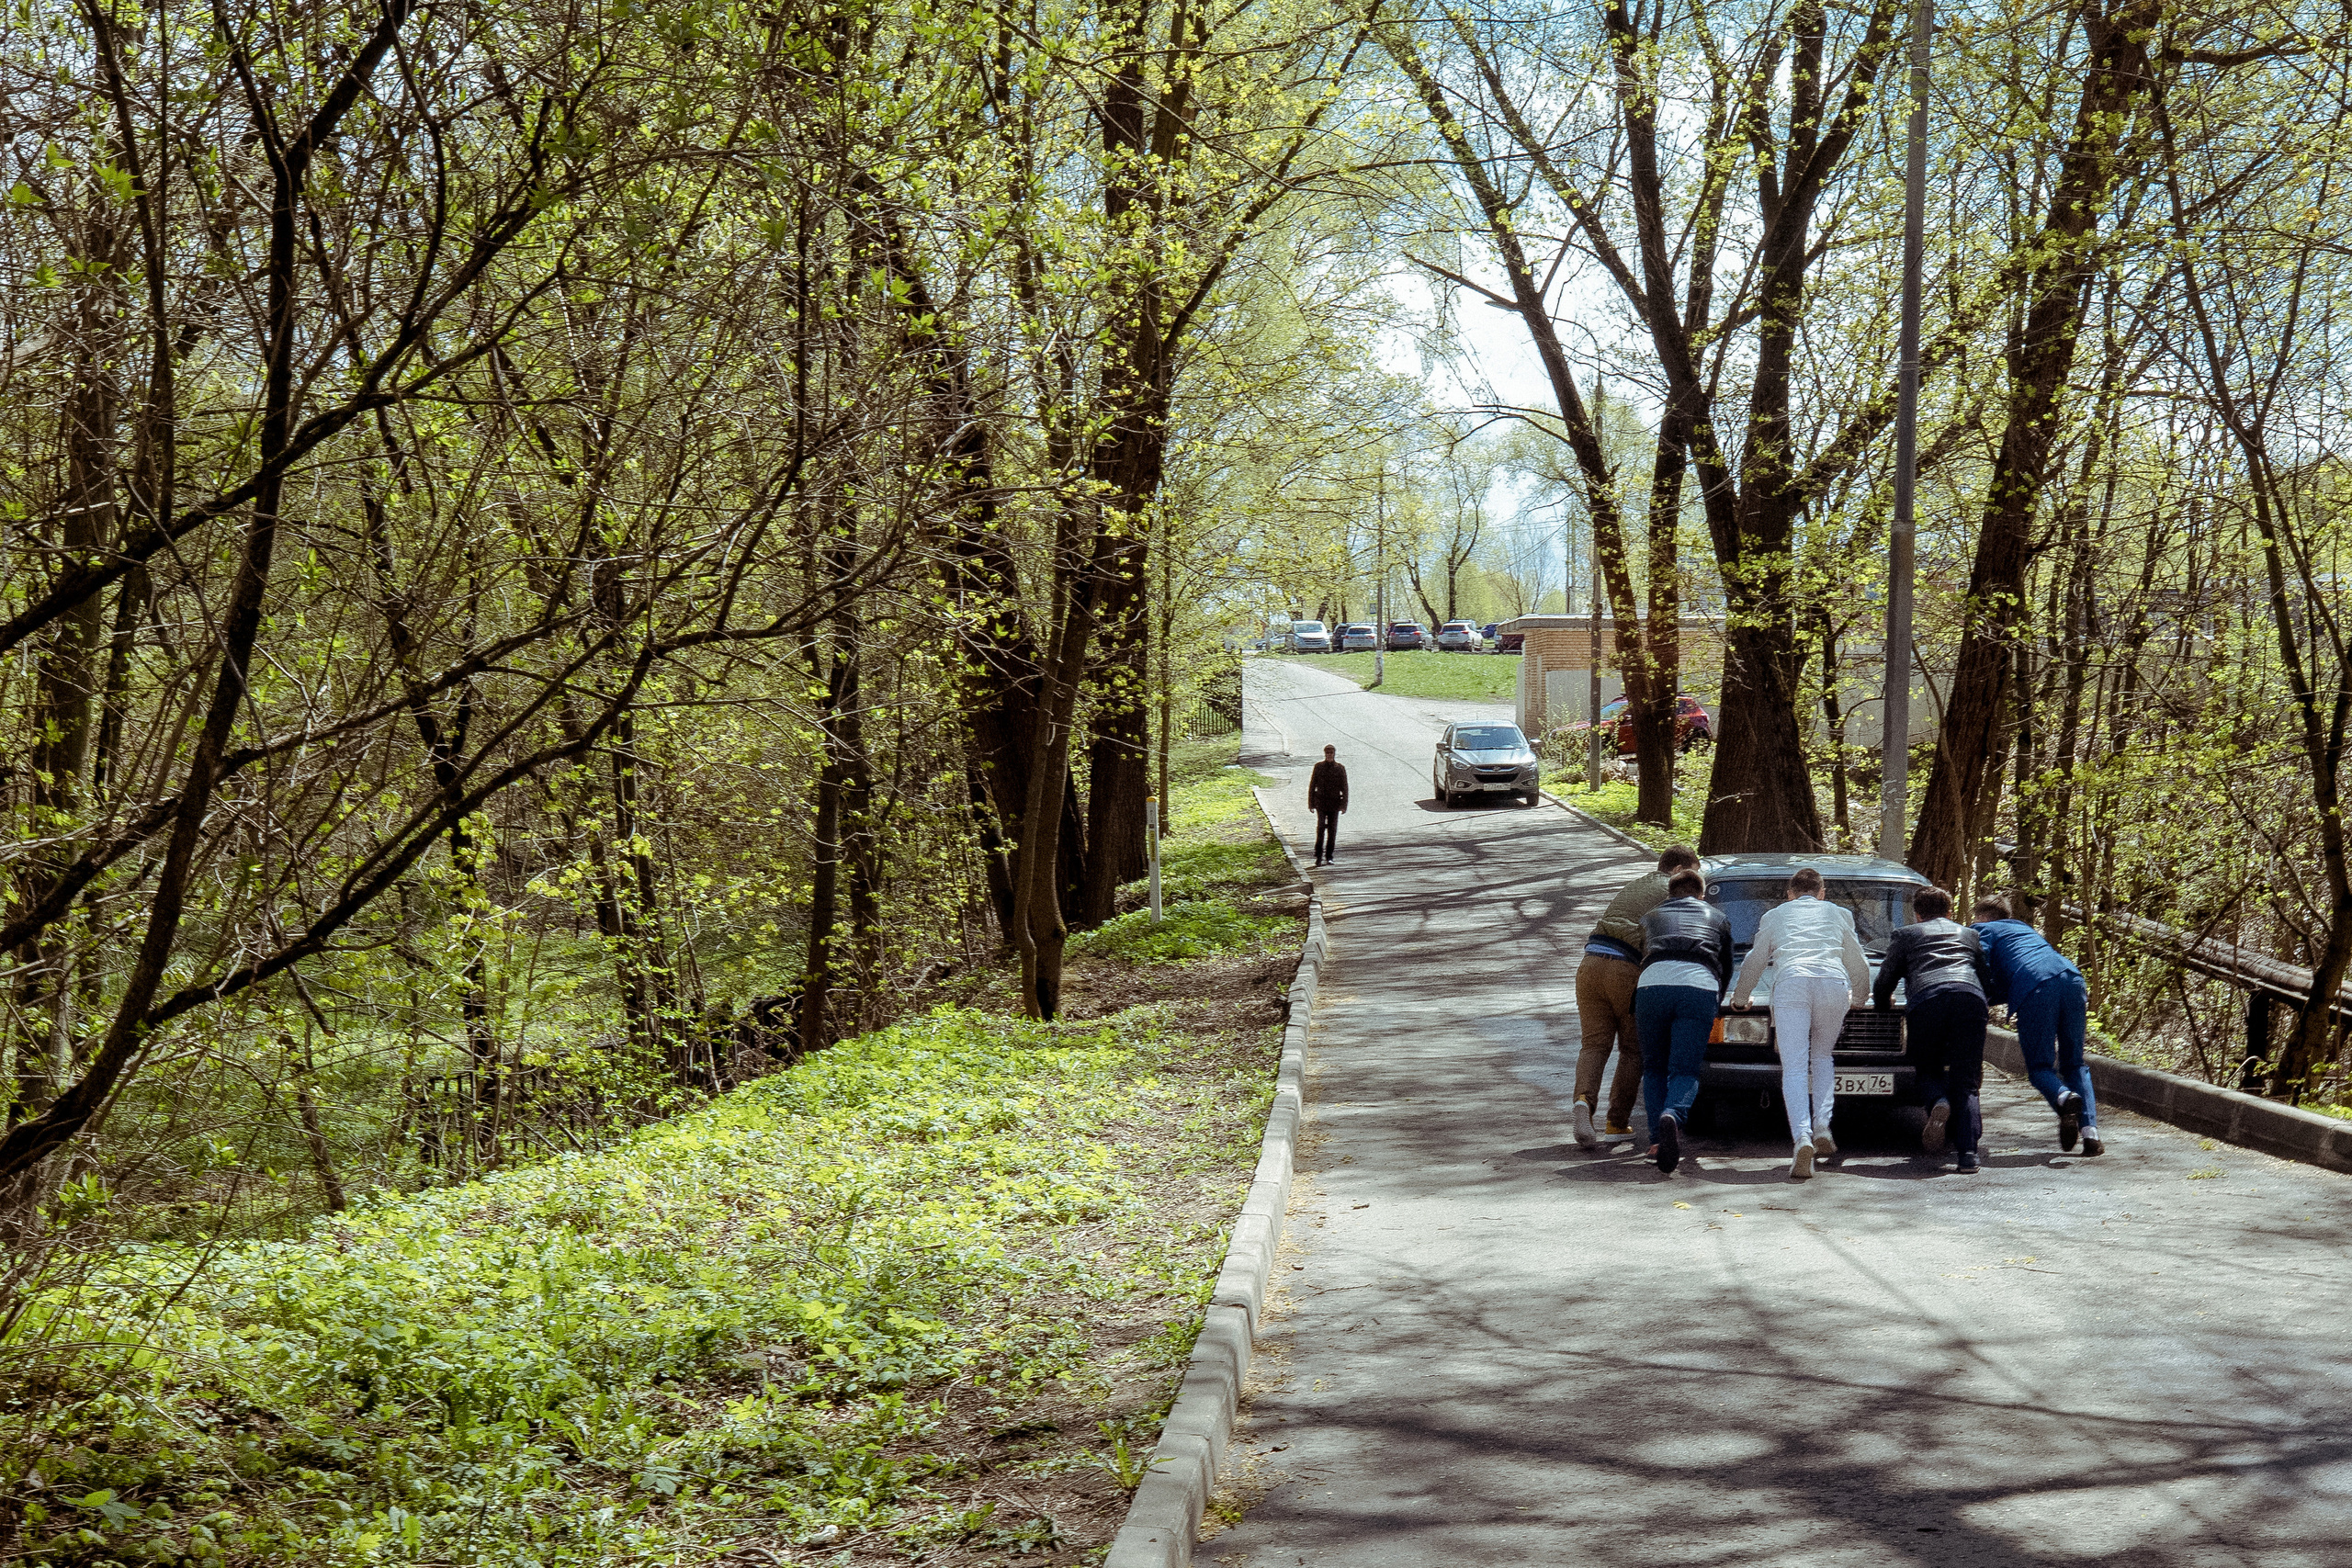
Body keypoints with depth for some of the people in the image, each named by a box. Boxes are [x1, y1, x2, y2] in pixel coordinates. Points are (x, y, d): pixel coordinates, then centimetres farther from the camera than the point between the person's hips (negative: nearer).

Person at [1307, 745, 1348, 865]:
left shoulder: (1340, 769, 2)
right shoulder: (1318, 767, 2)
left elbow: (1344, 788, 4)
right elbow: (1312, 785, 5)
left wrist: (1344, 805, -2)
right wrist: (1311, 803, 2)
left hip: (1334, 803, 1)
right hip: (1321, 803, -1)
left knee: (1332, 830, 3)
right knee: (1320, 828, -13)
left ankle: (1329, 856, 12)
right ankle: (1318, 856, -8)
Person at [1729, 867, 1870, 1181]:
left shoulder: (1774, 915, 29)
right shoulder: (1839, 914, 31)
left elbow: (1754, 962, 37)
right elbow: (1859, 964, 39)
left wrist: (1740, 998, 55)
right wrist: (1858, 997, 58)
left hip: (1790, 983, -1)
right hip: (1833, 984, 1)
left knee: (1794, 1069, -7)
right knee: (1822, 1055, 22)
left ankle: (1802, 1139, -28)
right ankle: (1822, 1129, 4)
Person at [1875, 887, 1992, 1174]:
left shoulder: (1904, 936, 26)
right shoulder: (1970, 935, 33)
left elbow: (1883, 984, 24)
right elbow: (1986, 979, 33)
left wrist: (1883, 1006, 45)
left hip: (1925, 1000, -1)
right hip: (1969, 997, 1)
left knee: (1929, 1071, 17)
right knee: (1965, 1082, 4)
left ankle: (1939, 1103, -18)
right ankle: (1967, 1152, -15)